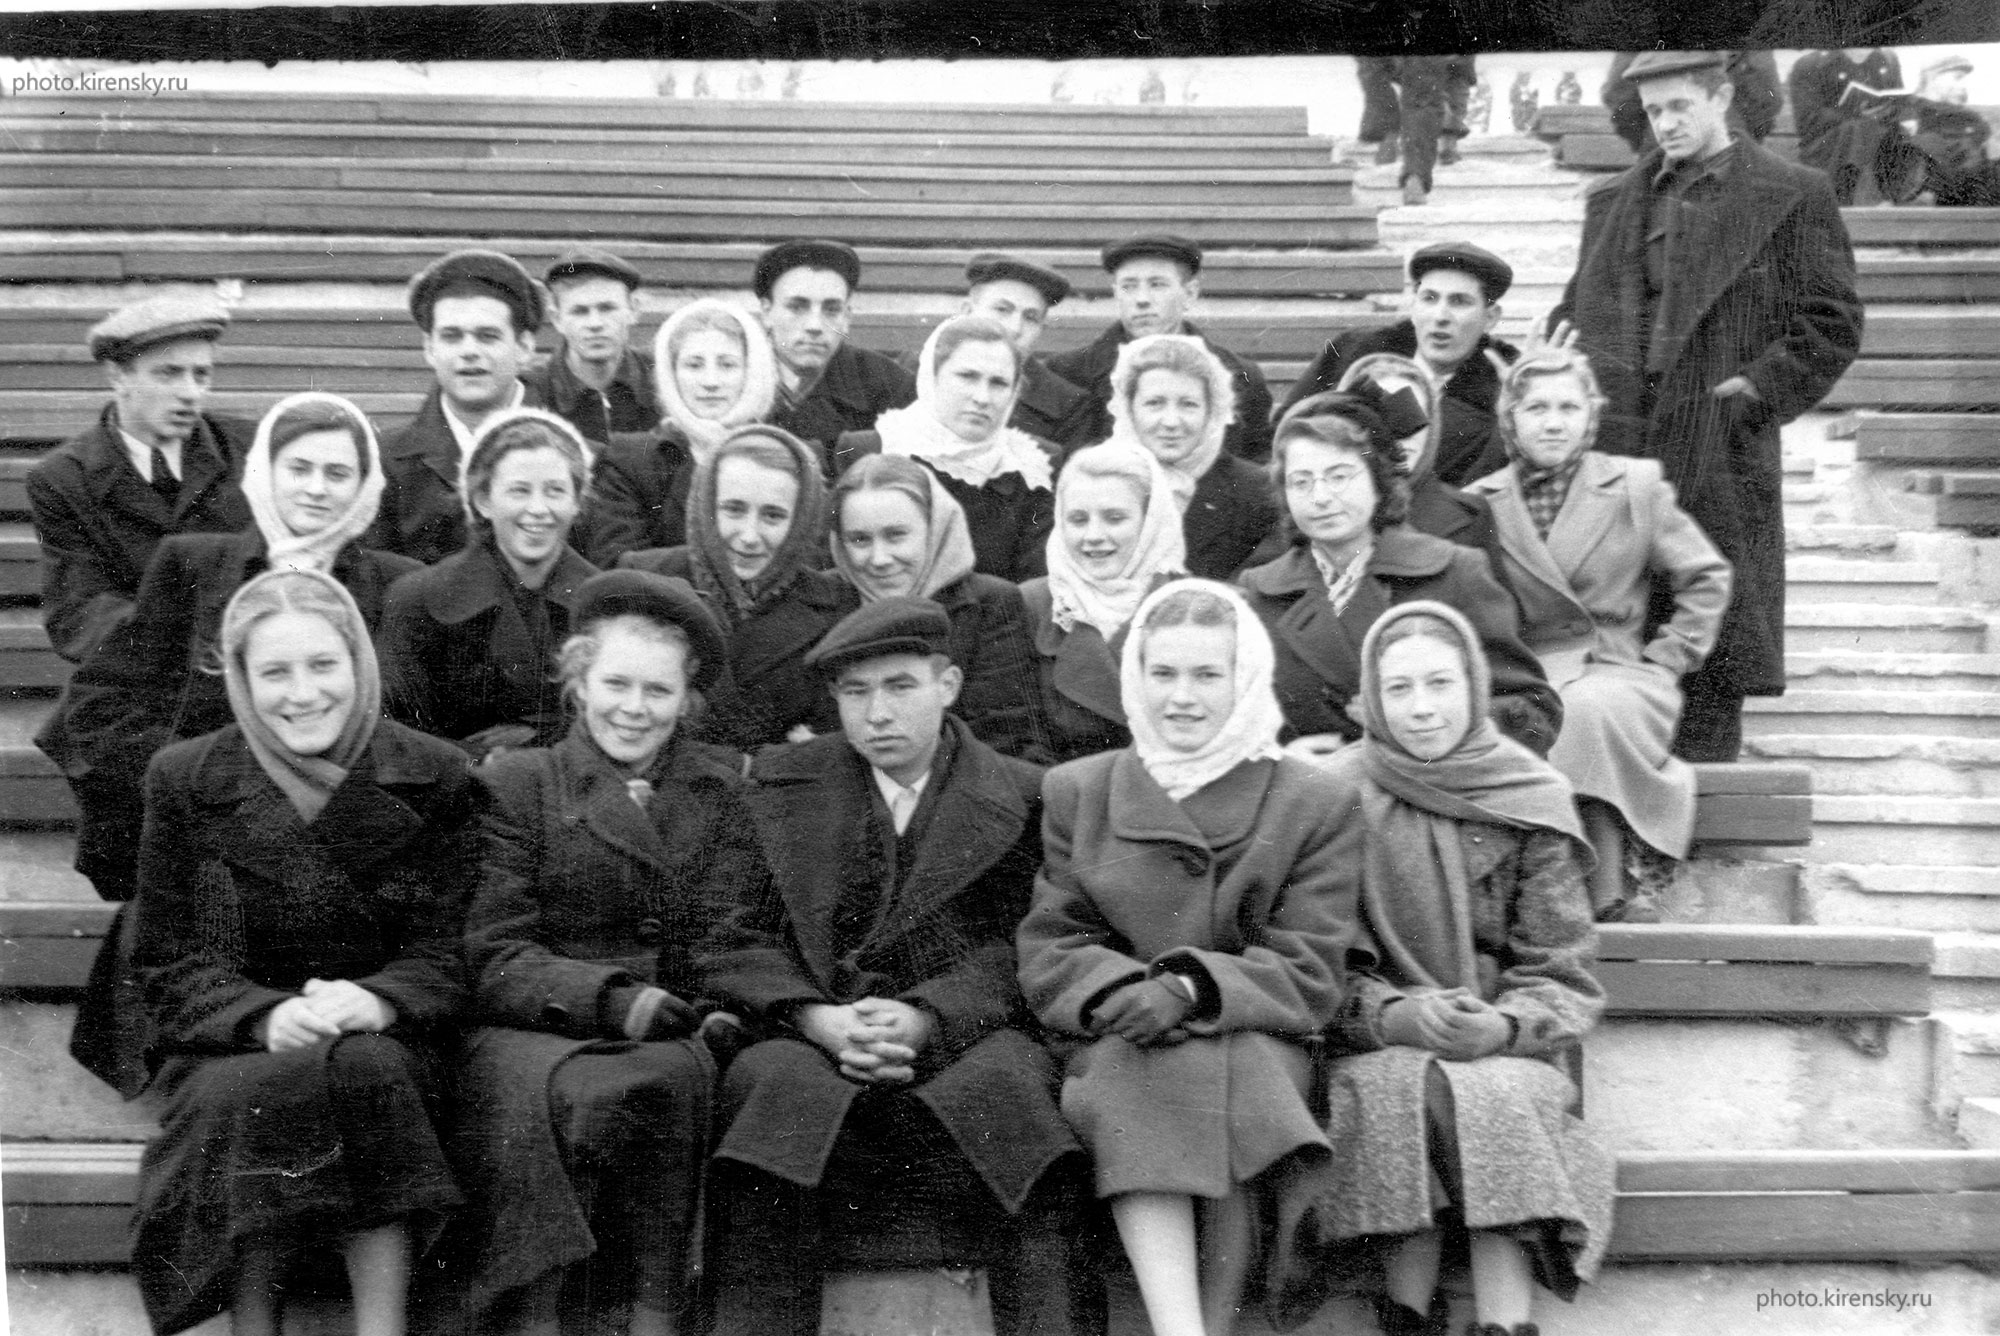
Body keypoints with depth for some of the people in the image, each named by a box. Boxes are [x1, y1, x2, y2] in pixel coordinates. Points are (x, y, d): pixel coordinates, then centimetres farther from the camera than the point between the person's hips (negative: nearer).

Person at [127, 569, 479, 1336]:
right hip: (231, 1048, 0)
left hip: (385, 1044, 0)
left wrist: (375, 1001, -23)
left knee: (367, 1072, -34)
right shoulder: (184, 782, 3)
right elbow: (170, 967, 1)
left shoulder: (434, 779, 2)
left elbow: (444, 954, 1)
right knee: (248, 1099, -34)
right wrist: (266, 1017, -20)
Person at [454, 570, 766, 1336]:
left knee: (678, 1075, -33)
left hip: (678, 1035, 2)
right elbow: (492, 957, 0)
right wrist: (609, 998, -17)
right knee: (593, 1093, -35)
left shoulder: (728, 788, 19)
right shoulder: (516, 784, 11)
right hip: (535, 1034, -2)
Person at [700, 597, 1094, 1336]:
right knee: (774, 1081, -32)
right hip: (816, 1035, 1)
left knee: (1009, 1082, -33)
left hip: (967, 1033, -1)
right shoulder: (781, 785, 15)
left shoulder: (1022, 796, 11)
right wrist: (818, 1019, -13)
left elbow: (1020, 952, 3)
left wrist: (926, 1018, -16)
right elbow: (737, 942, 7)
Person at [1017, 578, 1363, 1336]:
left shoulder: (1319, 804, 8)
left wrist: (1193, 989, -19)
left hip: (1258, 1048, 0)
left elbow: (1308, 974, -1)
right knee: (1138, 1077, -33)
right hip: (1115, 1045, 1)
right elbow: (1048, 952, 6)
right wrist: (1121, 992, -17)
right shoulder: (1074, 793, 14)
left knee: (1227, 1085, -34)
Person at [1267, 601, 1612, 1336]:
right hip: (1374, 1050, 0)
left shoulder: (1531, 801, 4)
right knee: (1403, 1089, -33)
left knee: (1494, 1096, -32)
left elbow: (1562, 977, 2)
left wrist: (1503, 1025, -18)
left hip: (1507, 1051, 1)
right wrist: (1393, 1014, -20)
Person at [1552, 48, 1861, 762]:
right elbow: (1577, 313, 21)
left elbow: (1832, 325, 0)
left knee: (1711, 662, 0)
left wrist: (1752, 394, -9)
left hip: (1717, 458, -4)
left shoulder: (1790, 196, 2)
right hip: (1613, 449, 4)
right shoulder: (1616, 201, 16)